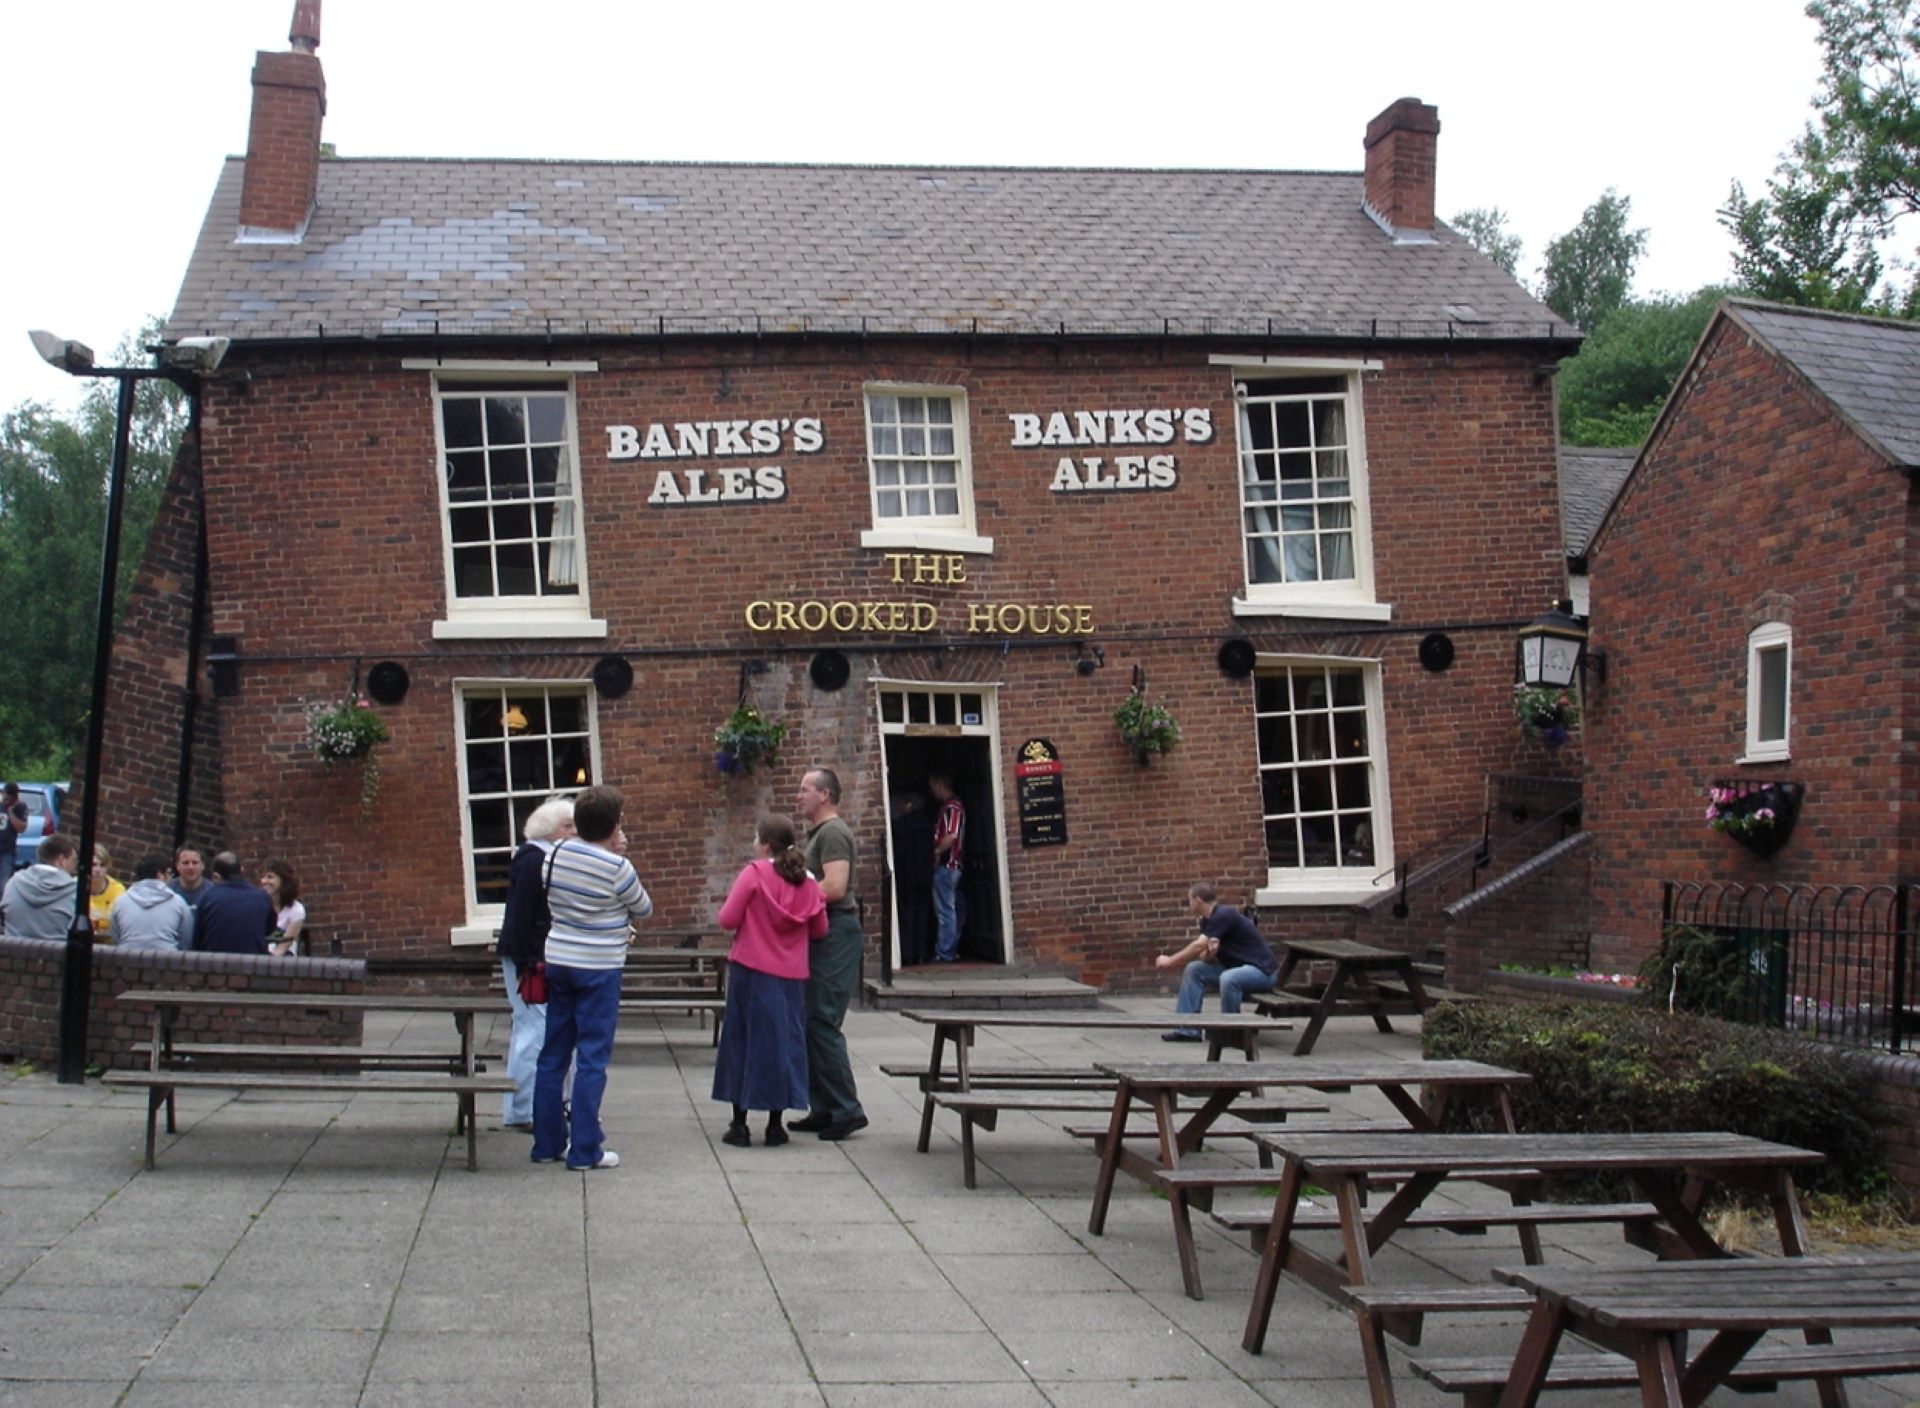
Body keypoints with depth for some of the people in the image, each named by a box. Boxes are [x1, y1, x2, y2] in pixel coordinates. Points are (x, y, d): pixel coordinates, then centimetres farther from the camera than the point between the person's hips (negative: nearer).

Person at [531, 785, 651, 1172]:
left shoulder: (559, 852, 0)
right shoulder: (618, 868, -16)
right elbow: (643, 910, 0)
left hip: (557, 962, 5)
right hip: (599, 967, -5)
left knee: (553, 1054, 11)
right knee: (592, 1058, 0)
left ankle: (547, 1143, 17)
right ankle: (585, 1150, 1)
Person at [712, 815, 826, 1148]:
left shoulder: (754, 873, -10)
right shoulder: (808, 882, 3)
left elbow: (727, 920, -12)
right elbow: (820, 930, 9)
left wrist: (751, 918, 8)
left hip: (752, 971, -3)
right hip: (791, 976, 3)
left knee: (744, 1041, 6)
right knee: (783, 1042, 10)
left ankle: (739, 1124, 7)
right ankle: (775, 1125, 11)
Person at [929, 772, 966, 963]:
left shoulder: (952, 807, -14)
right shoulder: (949, 806, 16)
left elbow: (952, 836, -25)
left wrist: (936, 852, -14)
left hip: (946, 865, -10)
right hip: (949, 864, 10)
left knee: (945, 911, -7)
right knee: (949, 910, 14)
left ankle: (944, 953, -5)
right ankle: (950, 950, 19)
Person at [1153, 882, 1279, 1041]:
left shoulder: (1224, 915, -21)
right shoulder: (1207, 920, 7)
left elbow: (1199, 946, -22)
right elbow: (1203, 955, 4)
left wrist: (1170, 961, -11)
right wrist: (1208, 954, -20)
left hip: (1262, 970, -9)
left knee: (1228, 978, -37)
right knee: (1194, 970, 2)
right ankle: (1188, 1029, 1)